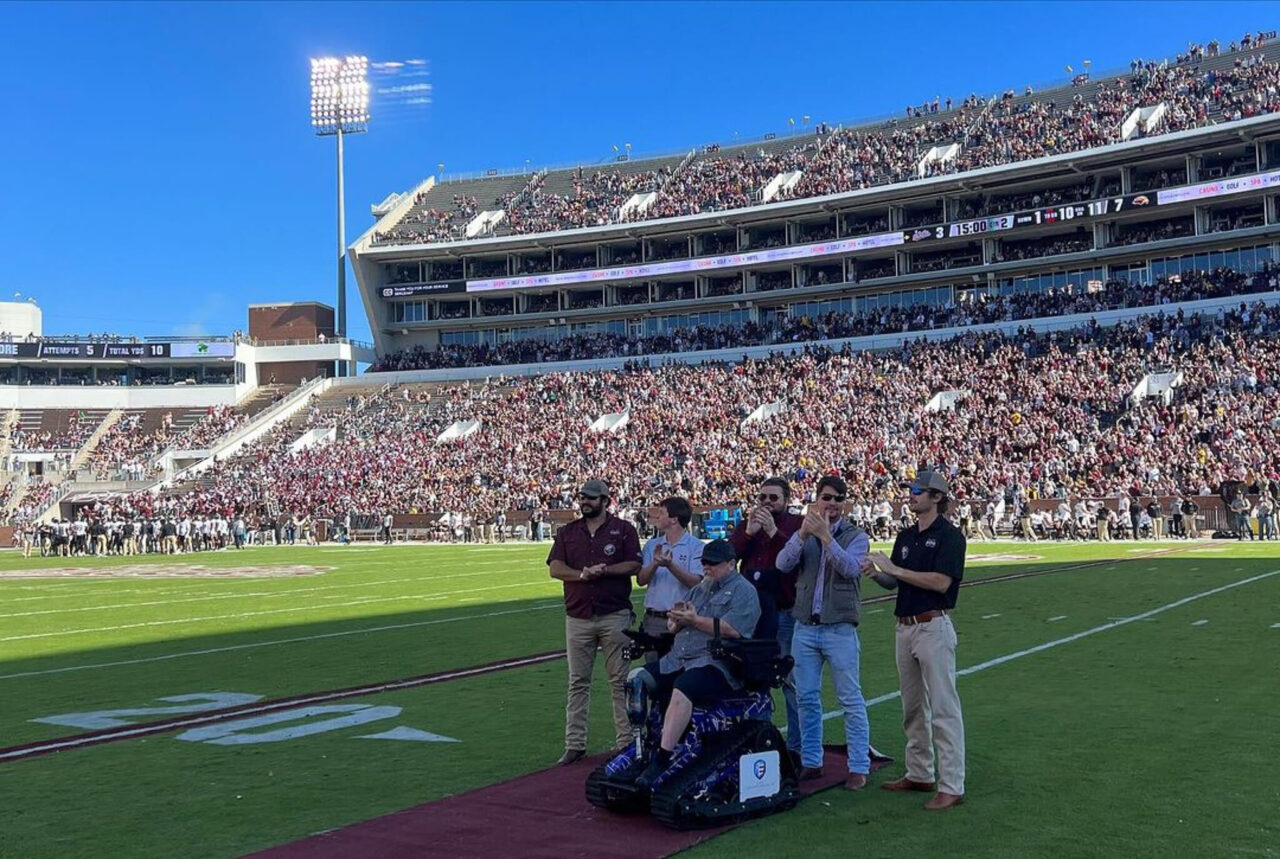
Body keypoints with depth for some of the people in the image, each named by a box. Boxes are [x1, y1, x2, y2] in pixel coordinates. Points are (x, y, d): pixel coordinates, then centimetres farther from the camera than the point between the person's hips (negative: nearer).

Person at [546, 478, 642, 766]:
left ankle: (626, 742, 6)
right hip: (578, 617, 3)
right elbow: (555, 568, 1)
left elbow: (635, 565, -5)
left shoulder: (623, 530, 3)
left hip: (615, 616, -3)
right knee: (577, 683, 5)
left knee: (620, 681, 1)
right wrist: (582, 574, -14)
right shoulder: (568, 532, 11)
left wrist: (605, 570, -18)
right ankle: (574, 745, 10)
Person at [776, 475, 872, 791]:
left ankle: (859, 767, 4)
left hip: (839, 628, -3)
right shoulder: (804, 535, 9)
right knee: (807, 698, 9)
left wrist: (826, 537, -29)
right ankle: (811, 762, 20)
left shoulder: (856, 536, 1)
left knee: (851, 700, -2)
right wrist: (803, 534, -22)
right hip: (805, 627, 4)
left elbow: (850, 567, -18)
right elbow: (782, 564, -8)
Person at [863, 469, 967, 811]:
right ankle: (919, 774, 26)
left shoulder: (949, 536, -9)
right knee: (913, 707, 15)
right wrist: (876, 573, -6)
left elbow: (941, 582, -20)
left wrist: (895, 569, -17)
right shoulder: (906, 536, 15)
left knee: (943, 709, -7)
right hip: (905, 627, 9)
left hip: (933, 627, -9)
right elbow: (894, 582, 16)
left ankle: (952, 786, -6)